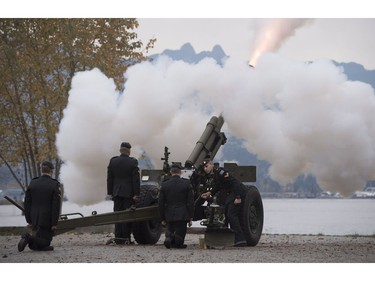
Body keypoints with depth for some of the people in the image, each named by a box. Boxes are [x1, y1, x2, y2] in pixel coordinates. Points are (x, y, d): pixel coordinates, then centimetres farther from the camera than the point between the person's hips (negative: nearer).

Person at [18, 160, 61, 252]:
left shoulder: (32, 183, 4)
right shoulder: (55, 185, -10)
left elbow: (27, 203, 5)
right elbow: (56, 206, -13)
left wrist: (29, 220, 10)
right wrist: (54, 223, -9)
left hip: (35, 219, 5)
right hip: (47, 220, -5)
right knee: (44, 243, -1)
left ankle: (27, 237, -12)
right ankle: (29, 239, -27)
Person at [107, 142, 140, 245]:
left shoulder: (113, 161, 4)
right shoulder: (132, 162, -7)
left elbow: (109, 178, 7)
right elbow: (136, 179, -9)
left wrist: (110, 193, 12)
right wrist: (136, 194, -6)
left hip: (116, 193, 4)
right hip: (129, 193, -4)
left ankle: (118, 238, 5)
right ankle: (126, 238, -2)